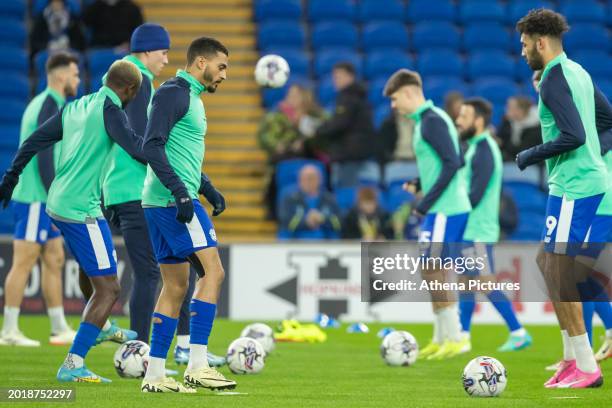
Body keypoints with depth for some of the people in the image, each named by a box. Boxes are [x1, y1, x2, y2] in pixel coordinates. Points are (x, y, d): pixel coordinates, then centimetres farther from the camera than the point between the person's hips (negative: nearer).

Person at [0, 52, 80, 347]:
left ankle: (60, 329, 13)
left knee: (54, 261, 10)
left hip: (41, 200, 10)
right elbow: (44, 159, -19)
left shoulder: (45, 105, 17)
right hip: (35, 198, -10)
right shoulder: (49, 107, -13)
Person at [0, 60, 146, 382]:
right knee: (108, 289, -7)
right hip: (82, 209, -9)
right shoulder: (110, 109, -9)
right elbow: (135, 147, -21)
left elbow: (34, 141, 20)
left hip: (57, 204, 9)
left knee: (102, 283, 23)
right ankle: (73, 365, -12)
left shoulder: (75, 107, 15)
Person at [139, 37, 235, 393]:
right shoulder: (173, 93, -10)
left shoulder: (191, 97, 21)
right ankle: (198, 366, -15)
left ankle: (155, 376, 10)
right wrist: (181, 192, -24)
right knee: (213, 272, -12)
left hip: (162, 203, 10)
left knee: (175, 286, 10)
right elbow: (152, 146, -19)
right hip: (174, 202, -10)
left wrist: (207, 187, 25)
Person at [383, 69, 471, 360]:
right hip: (445, 208, 10)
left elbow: (452, 163, -20)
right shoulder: (427, 119, 16)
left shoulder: (431, 121, -14)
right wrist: (419, 184, 11)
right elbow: (452, 160, 23)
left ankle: (454, 338, -7)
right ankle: (441, 338, 17)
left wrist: (426, 203, -17)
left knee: (432, 270, -9)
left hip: (445, 210, -10)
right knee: (434, 272, 12)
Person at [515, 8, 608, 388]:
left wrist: (532, 155, -12)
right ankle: (572, 357, 17)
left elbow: (573, 136, -24)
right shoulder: (577, 72, 13)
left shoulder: (555, 79, -15)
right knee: (549, 263, 15)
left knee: (557, 272, -6)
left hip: (572, 186, -10)